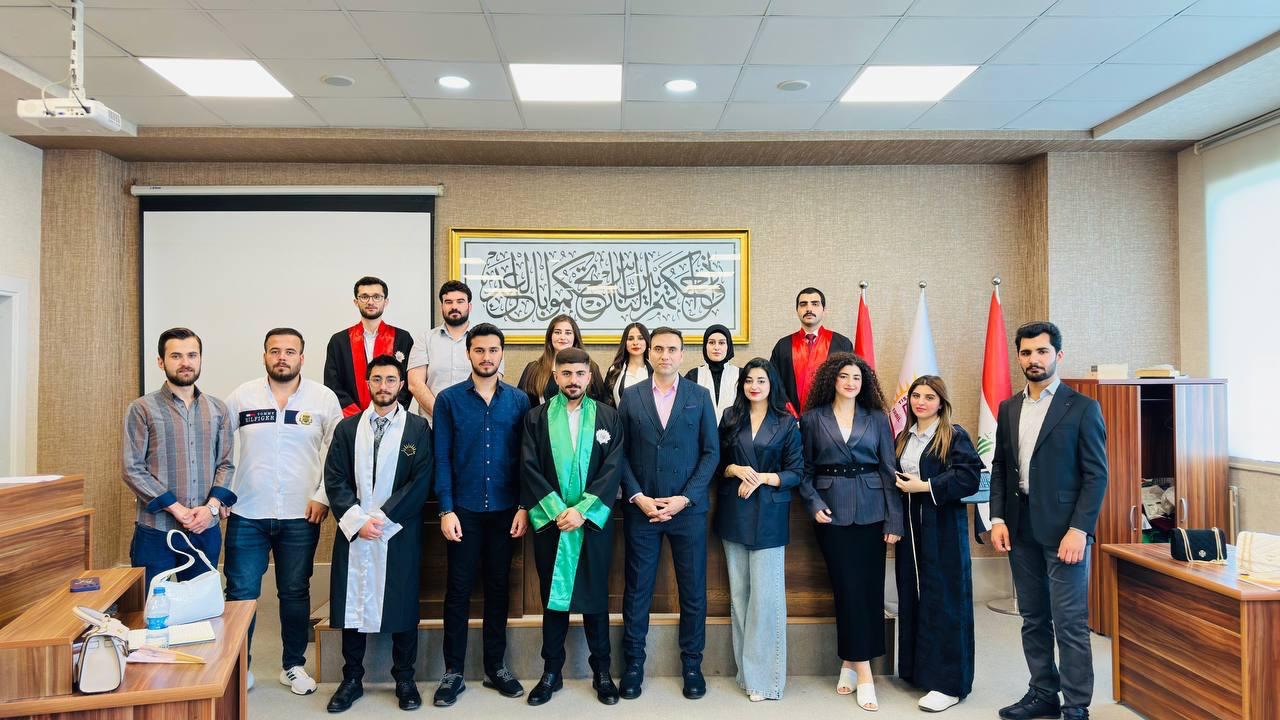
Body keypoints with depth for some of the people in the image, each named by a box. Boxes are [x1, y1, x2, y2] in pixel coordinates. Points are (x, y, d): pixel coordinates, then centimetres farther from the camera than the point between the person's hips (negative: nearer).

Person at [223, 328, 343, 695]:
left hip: (301, 516, 0)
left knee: (295, 593, 11)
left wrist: (323, 496, -5)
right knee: (241, 593, 5)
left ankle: (293, 665, 27)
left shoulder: (324, 398, -2)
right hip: (247, 514, 0)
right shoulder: (241, 396, 1)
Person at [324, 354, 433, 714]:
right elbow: (335, 480, 2)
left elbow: (420, 483, -7)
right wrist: (357, 521, -11)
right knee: (353, 604, 7)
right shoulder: (347, 428, 9)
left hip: (399, 533, -2)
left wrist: (381, 519, -13)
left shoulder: (418, 429, 1)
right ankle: (351, 679, 23)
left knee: (402, 604, 5)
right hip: (353, 533, 2)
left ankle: (404, 679, 20)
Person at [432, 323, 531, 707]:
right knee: (458, 589, 5)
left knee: (498, 588, 11)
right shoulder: (449, 399, 0)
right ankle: (453, 671, 17)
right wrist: (446, 509, -9)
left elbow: (525, 457, 2)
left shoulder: (518, 400, 3)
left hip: (505, 510, 1)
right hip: (464, 510, -1)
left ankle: (495, 667, 23)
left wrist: (523, 507, -4)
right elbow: (442, 458, -3)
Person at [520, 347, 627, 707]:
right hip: (550, 521, 1)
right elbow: (529, 468, -3)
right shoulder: (536, 417, 5)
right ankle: (551, 672, 22)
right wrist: (557, 511, -13)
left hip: (593, 520, 0)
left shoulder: (608, 416, 3)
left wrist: (582, 510, -14)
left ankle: (602, 672, 20)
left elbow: (613, 468, -5)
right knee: (552, 596, 9)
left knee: (595, 596, 7)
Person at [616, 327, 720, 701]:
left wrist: (685, 498, -9)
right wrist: (638, 497, -9)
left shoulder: (699, 396, 4)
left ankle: (692, 663, 23)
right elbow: (621, 453, 2)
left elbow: (711, 452, 1)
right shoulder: (630, 396, 4)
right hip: (641, 508, 0)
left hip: (688, 509, 0)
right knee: (637, 589, 7)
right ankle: (633, 663, 21)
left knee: (693, 590, 7)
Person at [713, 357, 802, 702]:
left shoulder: (787, 423, 2)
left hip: (769, 515, -2)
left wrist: (762, 478, -13)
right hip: (733, 513, 3)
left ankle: (763, 675, 5)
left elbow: (796, 472, 0)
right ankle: (745, 669, 17)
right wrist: (736, 470, -10)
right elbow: (717, 463, 9)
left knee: (765, 593, -5)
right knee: (739, 592, 7)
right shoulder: (730, 418, 8)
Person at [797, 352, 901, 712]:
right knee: (847, 587, -1)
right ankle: (863, 671, 5)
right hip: (832, 513, -1)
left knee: (869, 587, 2)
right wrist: (814, 503, -9)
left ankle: (850, 661, 16)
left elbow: (889, 469, 3)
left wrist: (894, 520, -2)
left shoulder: (877, 418, 6)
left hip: (871, 511, 2)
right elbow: (805, 469, 5)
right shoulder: (813, 419, 3)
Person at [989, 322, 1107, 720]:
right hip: (1020, 529, 5)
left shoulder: (1082, 407, -4)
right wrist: (997, 518, 3)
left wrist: (1079, 529, -15)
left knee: (1070, 624, -2)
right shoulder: (1008, 409, 11)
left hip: (1063, 529, -5)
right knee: (1033, 619, 14)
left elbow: (1096, 474, -8)